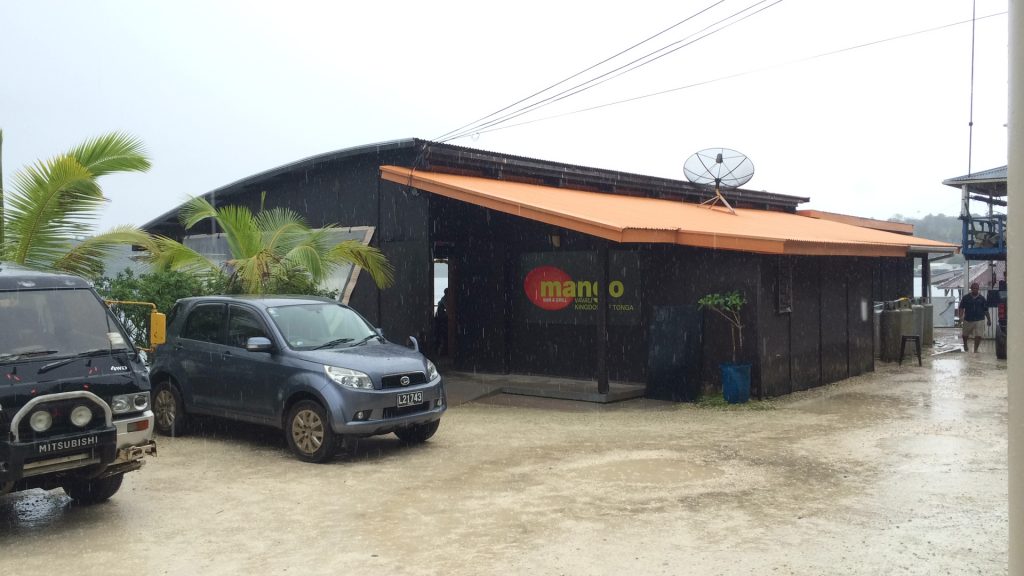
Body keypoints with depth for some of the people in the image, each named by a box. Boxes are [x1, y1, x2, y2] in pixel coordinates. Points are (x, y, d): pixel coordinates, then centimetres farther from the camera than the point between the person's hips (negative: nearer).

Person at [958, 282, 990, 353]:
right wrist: (961, 317, -13)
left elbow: (986, 310, 10)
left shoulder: (982, 298, 5)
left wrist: (988, 320, 11)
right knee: (965, 335, 13)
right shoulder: (966, 298, 2)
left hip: (979, 320, -1)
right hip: (968, 320, 1)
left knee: (978, 336, -10)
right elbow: (961, 308, 0)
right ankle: (965, 345, 43)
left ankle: (975, 349, 1)